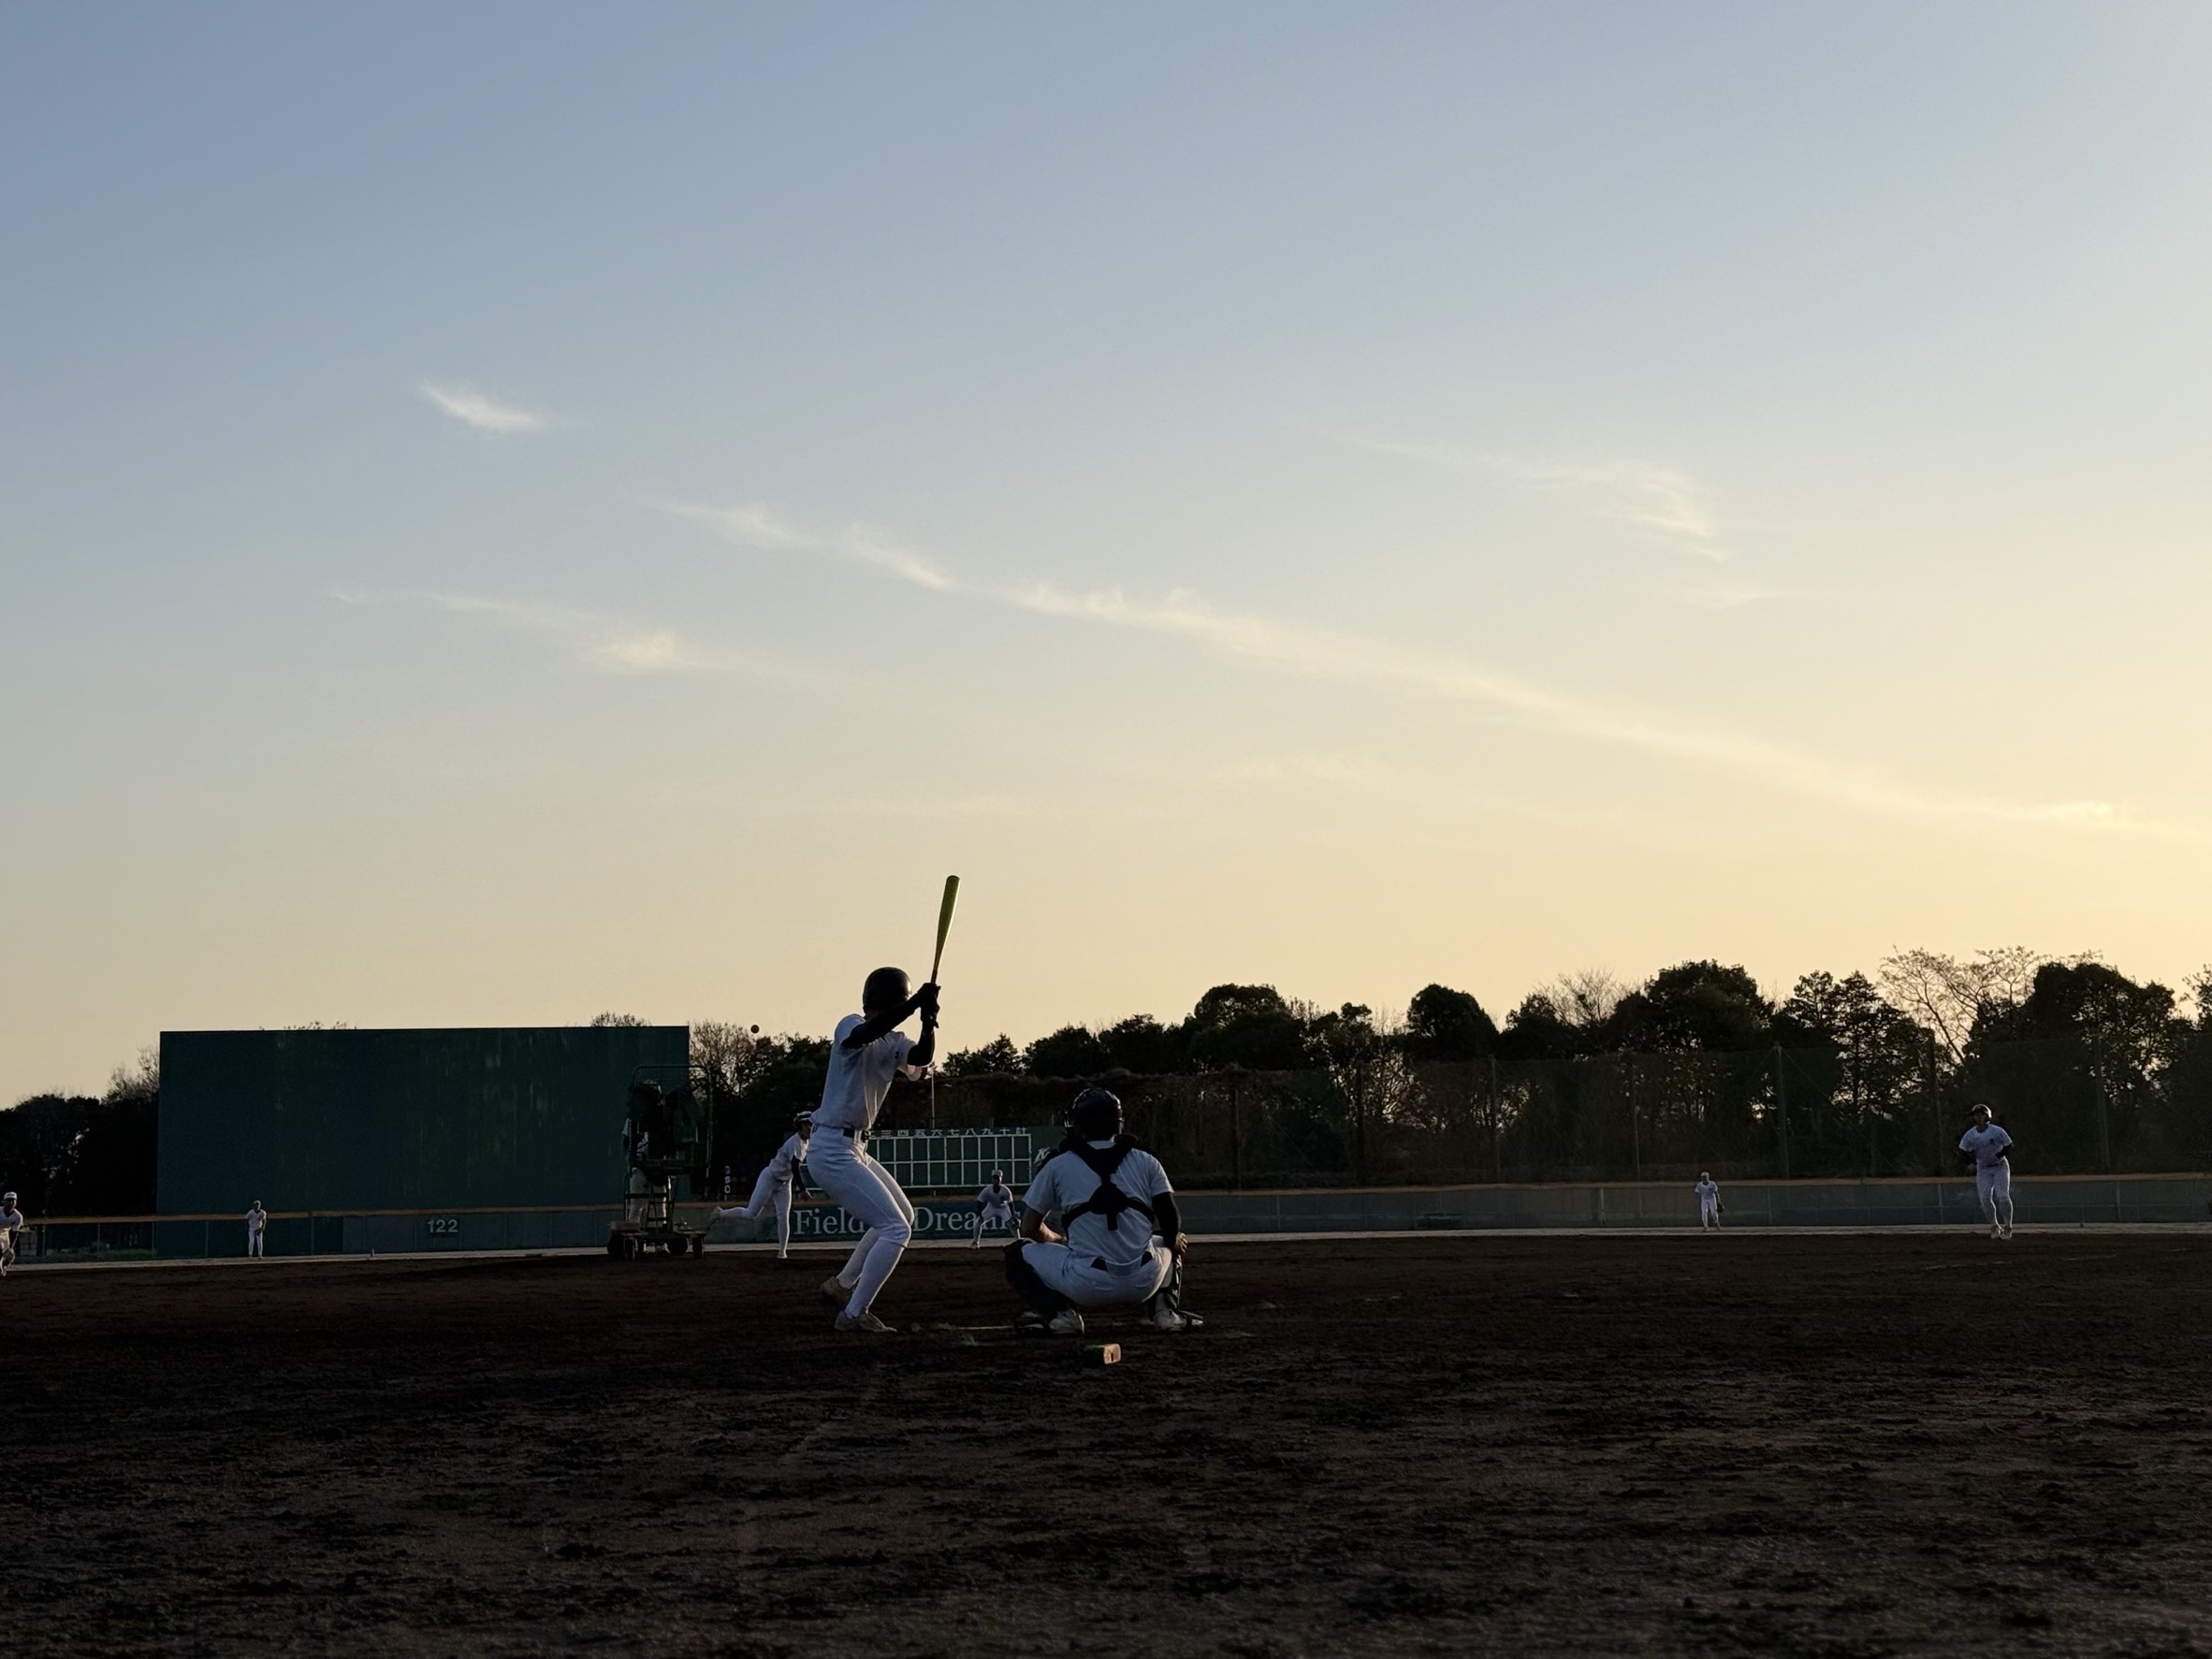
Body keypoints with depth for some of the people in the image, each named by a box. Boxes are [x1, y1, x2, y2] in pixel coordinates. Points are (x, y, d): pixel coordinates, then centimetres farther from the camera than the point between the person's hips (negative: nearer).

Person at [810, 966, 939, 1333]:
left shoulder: (893, 1042, 9)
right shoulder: (850, 1026, -13)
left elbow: (922, 1056, -9)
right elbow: (868, 1031, -36)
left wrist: (929, 1021, -26)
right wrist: (915, 1004, -42)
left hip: (855, 1150, 10)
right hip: (832, 1149, -10)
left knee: (903, 1217, 24)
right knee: (896, 1228, -12)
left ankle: (841, 1284, 30)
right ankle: (853, 1313, -8)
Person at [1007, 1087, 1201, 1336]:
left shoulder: (1057, 1165, 8)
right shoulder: (1145, 1161, 11)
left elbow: (1030, 1229, 15)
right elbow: (1172, 1224, 5)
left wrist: (1059, 1240, 36)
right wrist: (1175, 1241, 29)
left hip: (1087, 1287, -2)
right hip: (1143, 1285, 2)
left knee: (1019, 1253, 21)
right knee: (1171, 1244, 37)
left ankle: (1060, 1311, -2)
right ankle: (1166, 1309, 11)